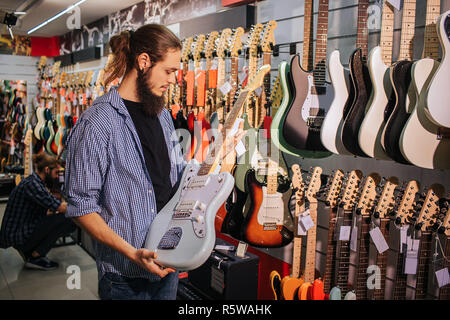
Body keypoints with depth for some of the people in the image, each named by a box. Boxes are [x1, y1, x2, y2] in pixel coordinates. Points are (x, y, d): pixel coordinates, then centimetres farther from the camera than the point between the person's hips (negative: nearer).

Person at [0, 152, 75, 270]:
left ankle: (28, 250, 9)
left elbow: (46, 212, 15)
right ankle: (34, 258, -8)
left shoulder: (36, 182, 11)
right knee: (65, 219, -20)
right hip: (15, 236, -10)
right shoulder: (32, 184, -21)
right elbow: (61, 207, -23)